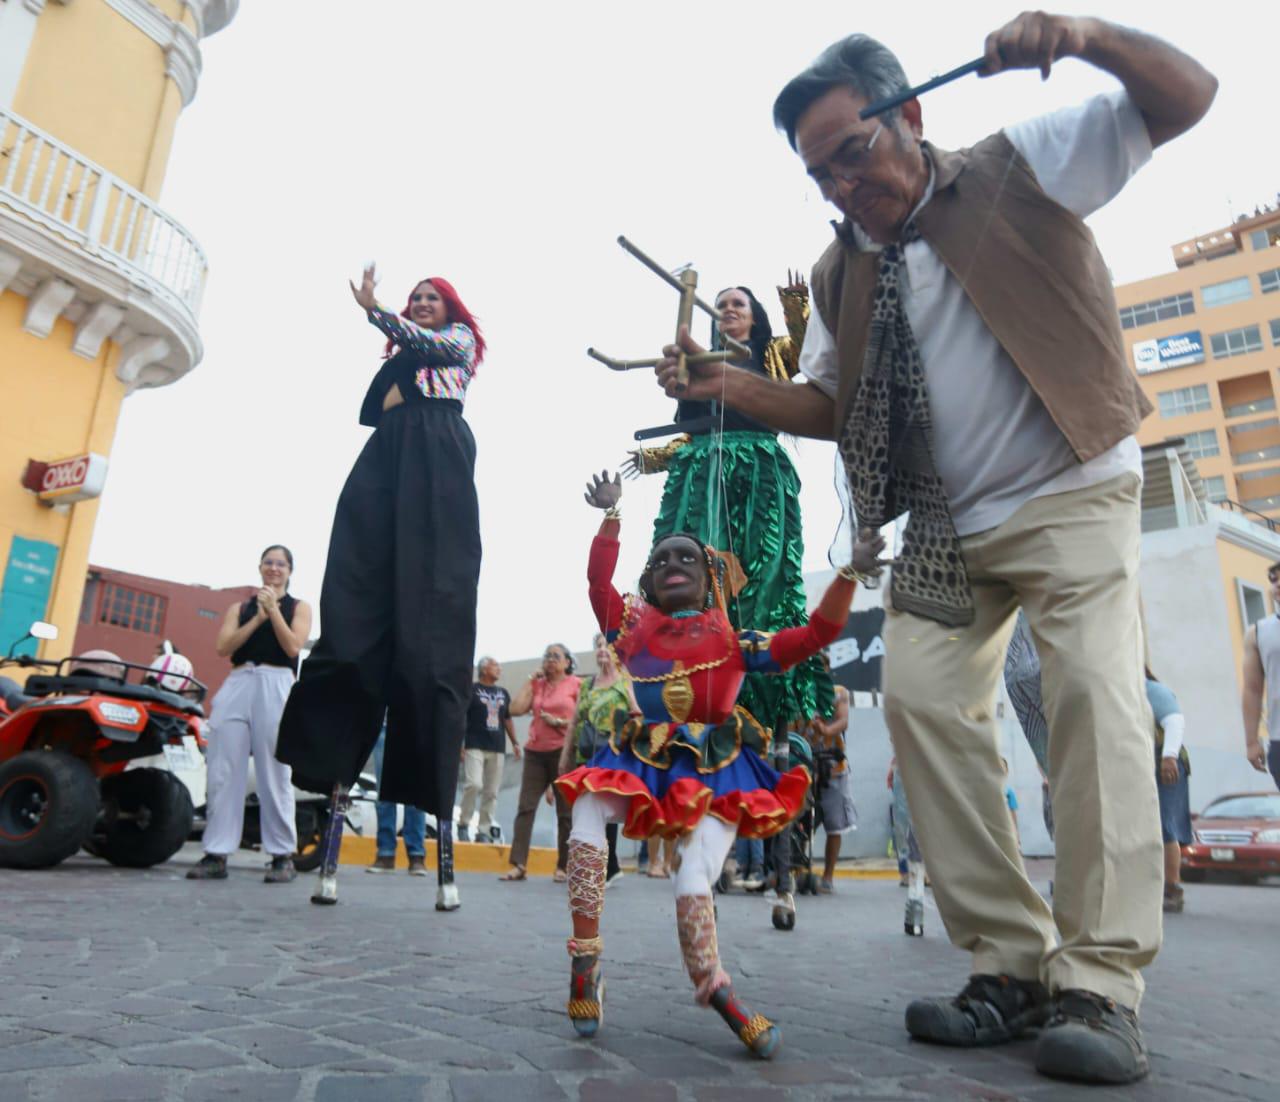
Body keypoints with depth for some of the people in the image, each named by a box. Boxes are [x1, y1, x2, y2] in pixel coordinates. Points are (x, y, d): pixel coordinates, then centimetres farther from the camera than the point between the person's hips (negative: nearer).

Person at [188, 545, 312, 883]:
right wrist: (257, 619, -3)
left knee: (274, 775, -6)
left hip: (276, 687, -3)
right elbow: (222, 647, 6)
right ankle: (216, 855, 2)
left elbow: (293, 646, -1)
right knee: (223, 772, -3)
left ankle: (283, 856, -1)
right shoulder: (239, 608, 22)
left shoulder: (299, 607, 14)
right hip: (236, 687, 3)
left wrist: (273, 610, -5)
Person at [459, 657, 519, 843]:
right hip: (474, 746, -5)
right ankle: (463, 823, 1)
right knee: (474, 784, -17)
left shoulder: (503, 693, 17)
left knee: (492, 792, 4)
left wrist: (515, 742, 14)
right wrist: (459, 744, -10)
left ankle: (484, 831, 10)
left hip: (497, 748, 5)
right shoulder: (471, 690, 1)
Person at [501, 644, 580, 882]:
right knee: (525, 807, -2)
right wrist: (530, 681, 4)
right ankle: (519, 864, -1)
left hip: (563, 752, -4)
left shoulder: (576, 685, 1)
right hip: (535, 751, 4)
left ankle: (563, 867, 13)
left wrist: (561, 723, -14)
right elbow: (516, 709, 2)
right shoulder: (536, 684, 13)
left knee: (565, 811, 3)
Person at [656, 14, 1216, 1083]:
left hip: (1072, 494, -4)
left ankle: (1100, 985, -9)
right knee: (923, 702, -6)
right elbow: (832, 406, 12)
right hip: (945, 527, 5)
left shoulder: (1021, 169, -3)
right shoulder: (840, 273, 7)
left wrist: (1085, 32, -22)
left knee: (1095, 694, -19)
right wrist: (733, 385, -5)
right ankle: (1012, 965, 3)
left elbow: (1186, 97, -4)